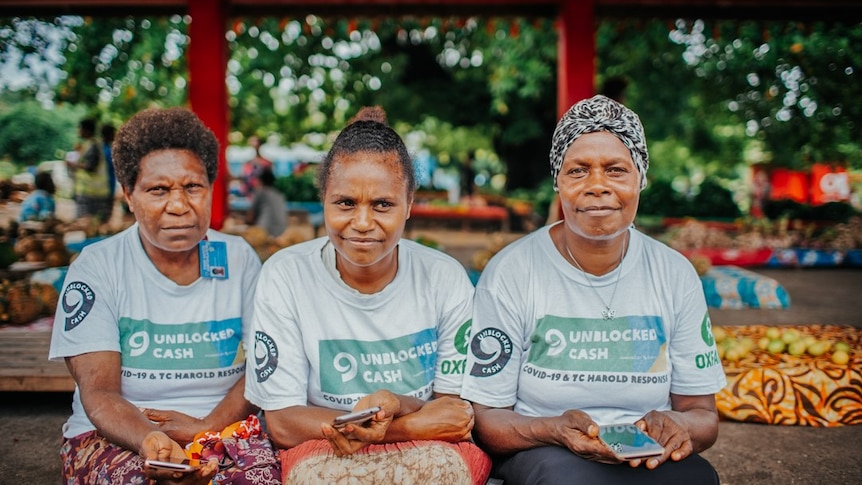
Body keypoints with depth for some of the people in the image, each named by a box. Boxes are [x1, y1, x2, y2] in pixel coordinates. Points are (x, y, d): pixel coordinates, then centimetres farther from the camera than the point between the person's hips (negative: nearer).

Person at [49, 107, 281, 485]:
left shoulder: (239, 259, 5)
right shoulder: (96, 267, -1)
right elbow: (98, 392, -8)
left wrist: (206, 427, -15)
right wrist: (149, 441, -29)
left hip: (224, 424, 2)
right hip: (116, 436, -2)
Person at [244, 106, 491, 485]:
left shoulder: (446, 279, -3)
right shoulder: (285, 277, -7)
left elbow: (459, 415, 1)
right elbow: (282, 422, -9)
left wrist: (397, 406, -24)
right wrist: (419, 421, -18)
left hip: (429, 450, 1)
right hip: (320, 449, -1)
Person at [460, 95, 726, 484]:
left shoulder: (675, 274, 2)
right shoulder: (510, 272, -8)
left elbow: (704, 415, 6)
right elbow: (485, 417, -6)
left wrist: (678, 425, -18)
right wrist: (555, 431, -27)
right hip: (541, 454, -2)